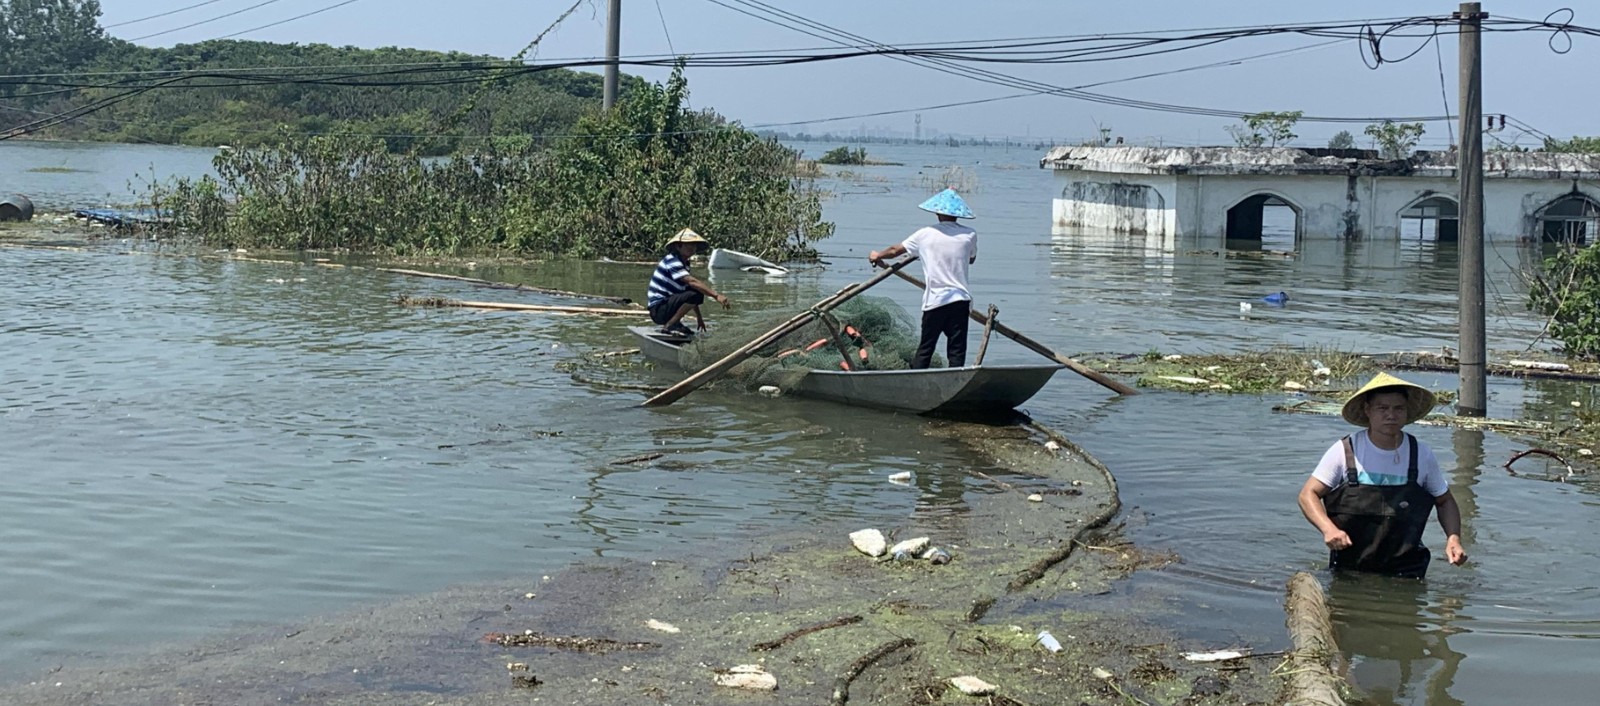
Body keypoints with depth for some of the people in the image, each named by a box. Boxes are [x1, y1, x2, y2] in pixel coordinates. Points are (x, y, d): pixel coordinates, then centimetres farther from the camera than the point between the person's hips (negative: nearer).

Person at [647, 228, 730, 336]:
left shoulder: (684, 263, 16)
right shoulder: (672, 261, -15)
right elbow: (692, 282, -28)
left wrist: (699, 317, 21)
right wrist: (716, 295, -35)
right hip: (658, 311, -10)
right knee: (696, 294, -25)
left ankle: (675, 323, 11)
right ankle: (669, 326, -18)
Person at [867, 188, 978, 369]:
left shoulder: (926, 235, 1)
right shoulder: (970, 235, 1)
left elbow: (895, 250, 14)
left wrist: (877, 255, 34)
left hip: (934, 300, 0)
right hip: (960, 299, 0)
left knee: (925, 349, 10)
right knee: (957, 351, 1)